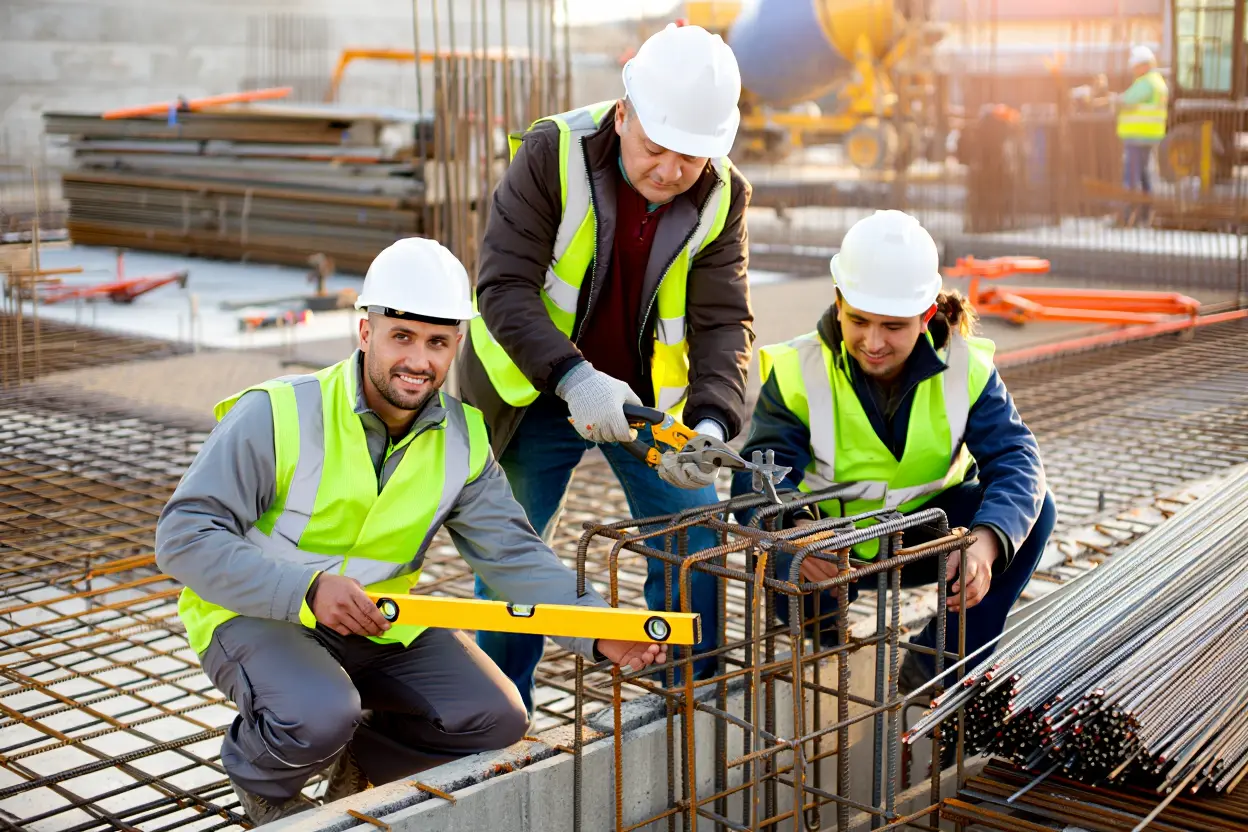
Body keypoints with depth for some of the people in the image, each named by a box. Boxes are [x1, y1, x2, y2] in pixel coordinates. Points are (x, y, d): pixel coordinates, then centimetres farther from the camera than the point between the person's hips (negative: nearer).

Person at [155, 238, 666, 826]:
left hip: (376, 624, 5)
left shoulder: (462, 439, -3)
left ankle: (359, 762, 18)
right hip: (257, 617, -5)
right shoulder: (276, 414, -20)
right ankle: (263, 782, 3)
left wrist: (599, 633, -24)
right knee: (320, 715, -34)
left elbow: (513, 554, -6)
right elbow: (184, 537, -23)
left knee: (495, 718, -9)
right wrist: (307, 589, -36)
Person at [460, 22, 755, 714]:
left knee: (697, 550, 1)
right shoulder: (552, 154, -23)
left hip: (650, 393, 3)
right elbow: (503, 288, -27)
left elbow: (723, 321, -15)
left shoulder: (720, 196, -12)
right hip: (536, 390, -2)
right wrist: (573, 378, -42)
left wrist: (712, 420, -35)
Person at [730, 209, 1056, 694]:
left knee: (1034, 511, -21)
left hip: (924, 536, 3)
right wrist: (795, 530, -51)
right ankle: (824, 620, 3)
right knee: (789, 576, -37)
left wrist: (984, 543, -45)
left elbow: (1015, 459, -23)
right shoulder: (798, 371, -18)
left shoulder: (965, 368, -13)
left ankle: (936, 666, -10)